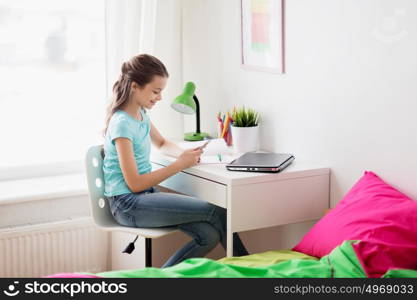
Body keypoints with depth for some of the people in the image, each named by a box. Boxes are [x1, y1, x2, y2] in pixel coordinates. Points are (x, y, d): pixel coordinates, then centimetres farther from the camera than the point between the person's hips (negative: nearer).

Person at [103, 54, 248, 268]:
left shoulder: (141, 113, 8)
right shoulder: (122, 123, -18)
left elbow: (162, 144, 28)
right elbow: (135, 184, -20)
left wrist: (184, 153, 5)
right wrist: (179, 165, -18)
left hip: (144, 196, 9)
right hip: (128, 204, -9)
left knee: (209, 235, -11)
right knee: (217, 212, -15)